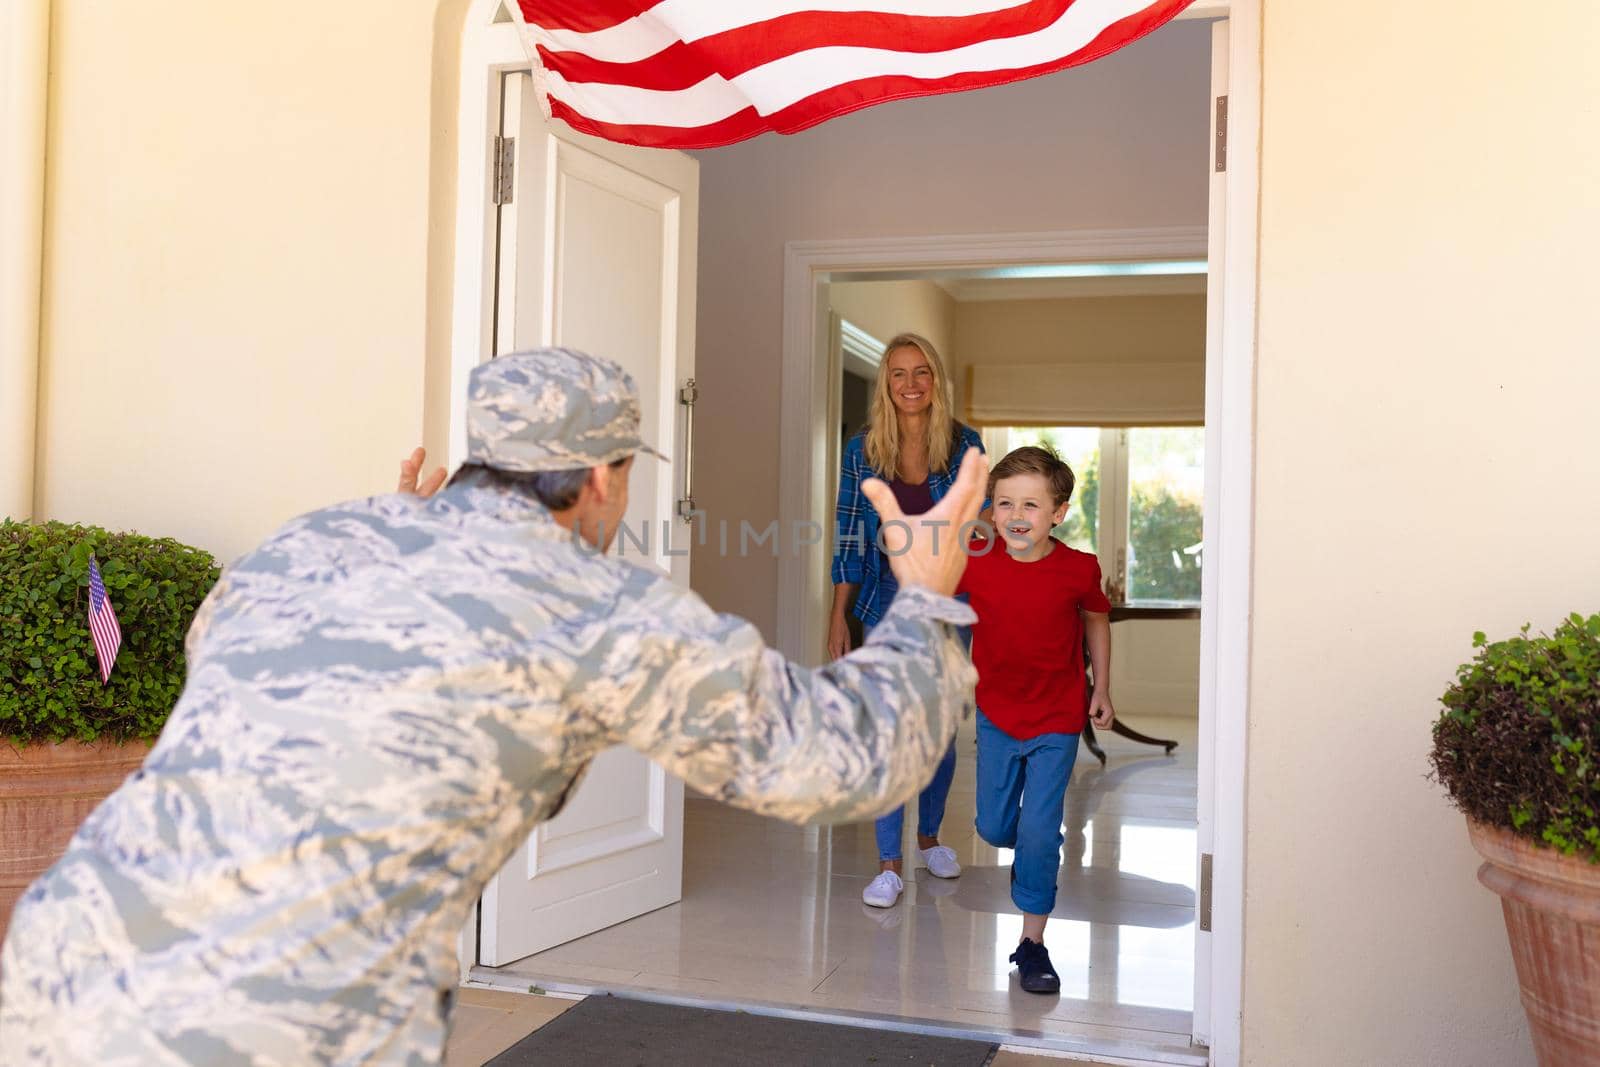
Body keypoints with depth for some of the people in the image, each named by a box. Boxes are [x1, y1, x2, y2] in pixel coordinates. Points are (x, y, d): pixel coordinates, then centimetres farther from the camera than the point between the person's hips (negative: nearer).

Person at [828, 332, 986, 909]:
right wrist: (838, 616, 1)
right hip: (887, 602, 0)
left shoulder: (965, 446, -1)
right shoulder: (862, 450, 0)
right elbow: (850, 538, 3)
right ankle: (890, 864, 3)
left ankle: (929, 836, 33)